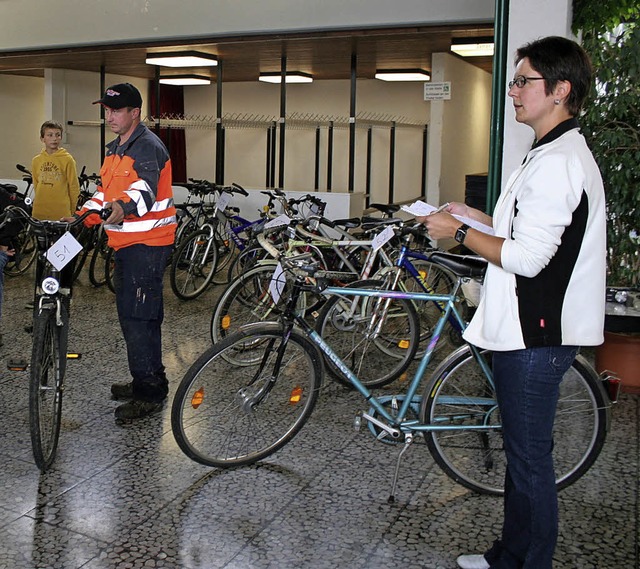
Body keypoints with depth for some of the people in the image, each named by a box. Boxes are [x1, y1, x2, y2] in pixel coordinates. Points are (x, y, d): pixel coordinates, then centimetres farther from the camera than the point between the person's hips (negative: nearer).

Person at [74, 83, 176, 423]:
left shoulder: (147, 147, -14)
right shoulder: (115, 149, 18)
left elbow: (145, 188, -33)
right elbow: (105, 191, 25)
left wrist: (124, 207, -52)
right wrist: (81, 216, 11)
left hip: (147, 244, -10)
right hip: (126, 243, 10)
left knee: (138, 317, -10)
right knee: (134, 315, 16)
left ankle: (150, 394, -1)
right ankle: (146, 381, 30)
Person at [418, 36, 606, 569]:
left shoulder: (557, 161, -19)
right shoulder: (564, 154, 16)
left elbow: (527, 257, -24)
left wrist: (460, 232, -13)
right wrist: (476, 216, 15)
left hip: (536, 336, -11)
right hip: (532, 328, 11)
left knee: (530, 459, 1)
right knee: (522, 451, 20)